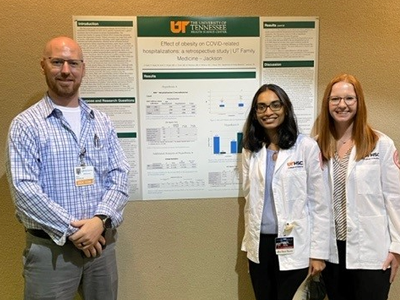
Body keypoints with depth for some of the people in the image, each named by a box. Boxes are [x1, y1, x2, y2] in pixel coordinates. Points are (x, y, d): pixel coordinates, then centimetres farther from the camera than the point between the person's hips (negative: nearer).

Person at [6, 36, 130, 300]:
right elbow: (24, 190, -12)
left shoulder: (102, 122, 7)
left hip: (102, 241, 4)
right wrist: (71, 230, -15)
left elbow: (120, 176, 2)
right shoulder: (26, 125, -5)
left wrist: (101, 220, -13)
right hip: (50, 247, -3)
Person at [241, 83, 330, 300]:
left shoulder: (306, 146, -7)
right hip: (259, 244, 4)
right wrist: (248, 243, 11)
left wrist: (318, 252, -7)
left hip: (293, 246, -3)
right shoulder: (250, 150, 4)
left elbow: (319, 203, -6)